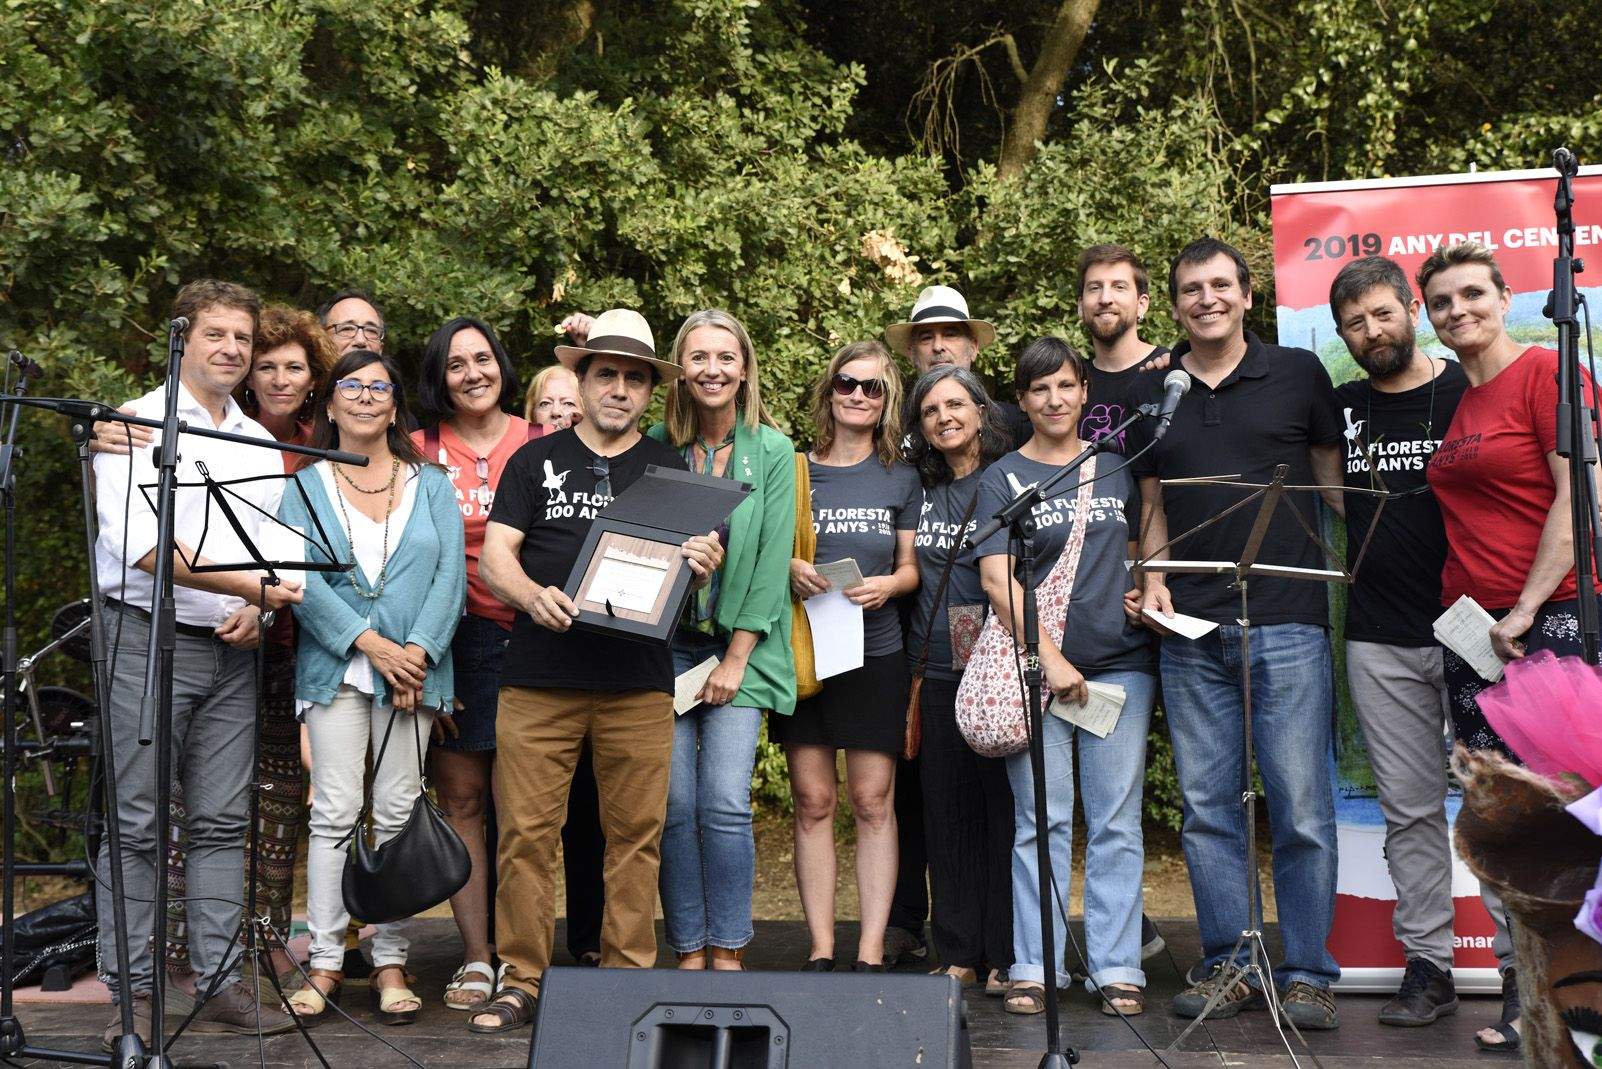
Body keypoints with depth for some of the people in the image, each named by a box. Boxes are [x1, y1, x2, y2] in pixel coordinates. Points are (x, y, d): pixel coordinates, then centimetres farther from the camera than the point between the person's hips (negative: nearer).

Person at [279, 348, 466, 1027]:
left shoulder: (431, 486, 12)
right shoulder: (306, 487, 8)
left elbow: (451, 576, 2)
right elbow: (300, 577, -4)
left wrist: (418, 651, -11)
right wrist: (368, 642, -14)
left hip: (414, 670, 1)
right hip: (335, 669, -1)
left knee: (397, 813, 2)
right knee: (334, 812, -5)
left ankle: (391, 963, 8)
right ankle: (325, 963, 1)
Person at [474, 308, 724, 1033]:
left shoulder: (670, 469, 15)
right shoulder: (536, 461, 12)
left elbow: (693, 555, 12)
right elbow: (494, 554, 5)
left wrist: (702, 564, -12)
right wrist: (531, 594, -16)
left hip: (638, 684, 1)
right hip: (539, 678, 0)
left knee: (636, 834, 2)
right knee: (526, 833, -3)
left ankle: (629, 978, 12)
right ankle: (521, 981, 8)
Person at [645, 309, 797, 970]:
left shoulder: (773, 451, 1)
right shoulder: (656, 445, 4)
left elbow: (773, 560, -3)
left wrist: (736, 657, -6)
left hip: (740, 648, -1)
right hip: (665, 643, 1)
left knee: (725, 803, -8)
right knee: (674, 803, -2)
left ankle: (728, 954, 3)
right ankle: (689, 952, 9)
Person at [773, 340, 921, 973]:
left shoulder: (900, 479, 10)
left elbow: (911, 567, 12)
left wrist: (887, 585, -9)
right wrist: (787, 570, -10)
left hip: (875, 652, 0)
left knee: (873, 801, -1)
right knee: (813, 802, 1)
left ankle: (871, 951, 4)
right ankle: (821, 949, 7)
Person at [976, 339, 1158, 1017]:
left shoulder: (1118, 465, 12)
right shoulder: (1002, 479, 3)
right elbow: (997, 581, -7)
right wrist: (1051, 660, -15)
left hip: (1119, 662, 3)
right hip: (1037, 666, -2)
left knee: (1117, 820, 3)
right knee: (1042, 821, 0)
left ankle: (1116, 967, 9)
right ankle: (1035, 966, 8)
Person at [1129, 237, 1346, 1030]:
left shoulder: (1299, 375, 6)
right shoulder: (1151, 395, 13)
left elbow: (1335, 483, 11)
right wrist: (1153, 579, 3)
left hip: (1287, 620, -3)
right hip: (1189, 631, 3)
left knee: (1301, 808, -2)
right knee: (1206, 808, 7)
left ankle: (1308, 973, 9)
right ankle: (1229, 965, 18)